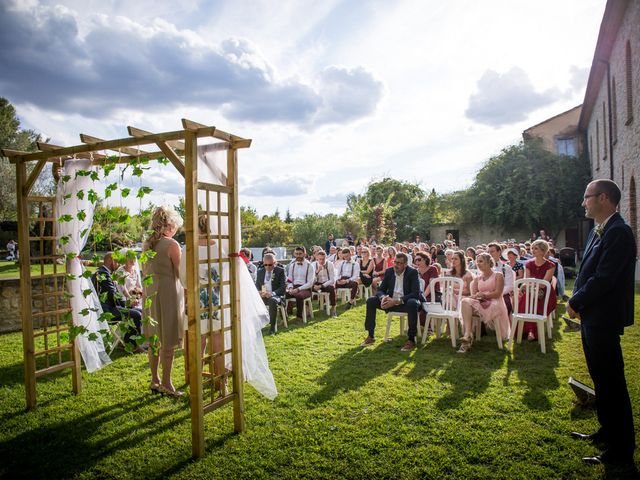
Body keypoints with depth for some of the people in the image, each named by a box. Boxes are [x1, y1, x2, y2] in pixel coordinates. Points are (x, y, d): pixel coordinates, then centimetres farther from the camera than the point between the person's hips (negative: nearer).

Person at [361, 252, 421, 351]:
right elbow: (380, 289, 2)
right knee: (370, 301, -14)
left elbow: (416, 294, -21)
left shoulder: (413, 272, -11)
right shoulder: (389, 271, 1)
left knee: (412, 303, -38)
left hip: (405, 303, -4)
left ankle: (411, 339, -27)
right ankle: (371, 336, -6)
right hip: (391, 302, 4)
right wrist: (383, 297, -24)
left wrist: (397, 301, -32)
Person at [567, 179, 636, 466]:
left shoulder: (618, 232, -18)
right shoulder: (598, 231, 13)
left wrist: (576, 303, -12)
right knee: (601, 378, 21)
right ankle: (608, 432, 37)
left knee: (611, 382, 1)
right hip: (592, 317, 10)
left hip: (603, 319, -10)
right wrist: (576, 300, 2)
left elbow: (603, 278, -23)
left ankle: (621, 450, 14)